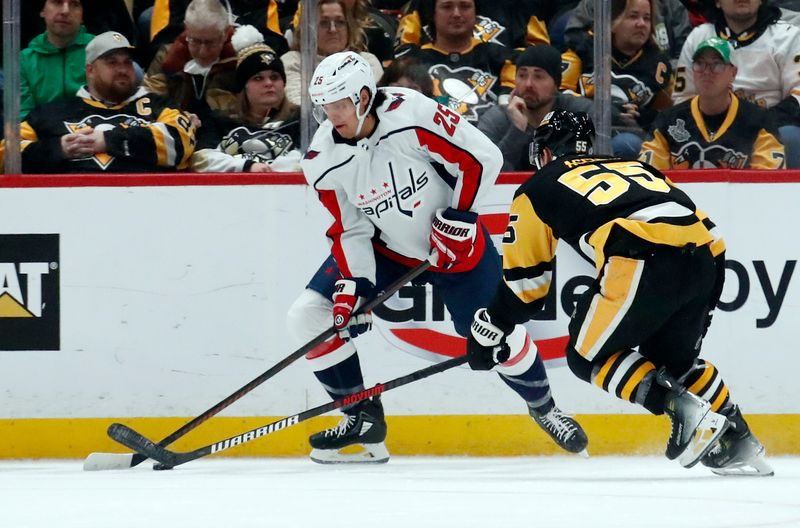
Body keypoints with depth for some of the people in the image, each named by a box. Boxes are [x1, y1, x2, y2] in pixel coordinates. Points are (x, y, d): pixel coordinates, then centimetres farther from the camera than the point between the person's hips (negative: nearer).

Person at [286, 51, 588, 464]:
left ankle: (543, 407, 30)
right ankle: (363, 418, 3)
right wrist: (351, 283, -20)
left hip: (454, 241, -3)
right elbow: (349, 229, -7)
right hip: (384, 247, 3)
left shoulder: (413, 116, -30)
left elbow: (482, 158, -22)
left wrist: (459, 217, -21)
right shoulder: (324, 162, -15)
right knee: (309, 317, -11)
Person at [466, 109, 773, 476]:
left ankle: (683, 409, -7)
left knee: (589, 358, 11)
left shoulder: (538, 189, 23)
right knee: (672, 358, 28)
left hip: (644, 261, -6)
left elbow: (524, 279, 25)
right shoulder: (632, 166, 37)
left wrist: (487, 331, 38)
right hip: (704, 255, 6)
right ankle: (738, 443, 19)